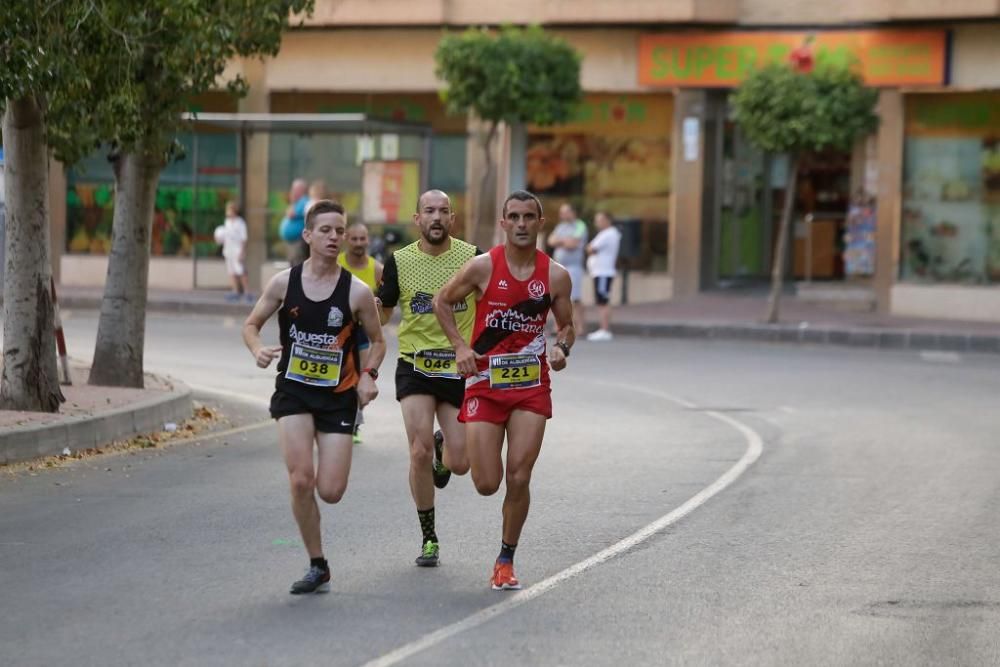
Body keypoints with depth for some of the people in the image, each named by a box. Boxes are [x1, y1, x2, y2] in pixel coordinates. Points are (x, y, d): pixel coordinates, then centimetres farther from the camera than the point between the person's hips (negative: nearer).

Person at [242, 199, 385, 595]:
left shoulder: (357, 292, -7)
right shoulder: (284, 282, -4)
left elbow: (377, 341, 7)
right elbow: (252, 324, 8)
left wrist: (368, 375, -11)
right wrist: (257, 349, -14)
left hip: (338, 397, 0)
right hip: (293, 392, 0)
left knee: (331, 492, -6)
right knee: (301, 480, -15)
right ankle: (317, 566, 2)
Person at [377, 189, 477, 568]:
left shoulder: (472, 258, -5)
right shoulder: (399, 261, -1)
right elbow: (381, 314, 9)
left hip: (460, 369, 0)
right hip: (415, 368, 0)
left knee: (459, 464, -2)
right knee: (419, 451, -13)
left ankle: (443, 453, 38)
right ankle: (428, 538, 5)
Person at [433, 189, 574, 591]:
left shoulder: (555, 276, -2)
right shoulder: (484, 267, -8)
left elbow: (566, 325, 12)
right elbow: (442, 302, 6)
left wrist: (562, 348, -11)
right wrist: (460, 346, -7)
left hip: (531, 387, 1)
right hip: (485, 383, -1)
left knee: (519, 479, -6)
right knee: (487, 484, -3)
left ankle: (506, 561, 12)